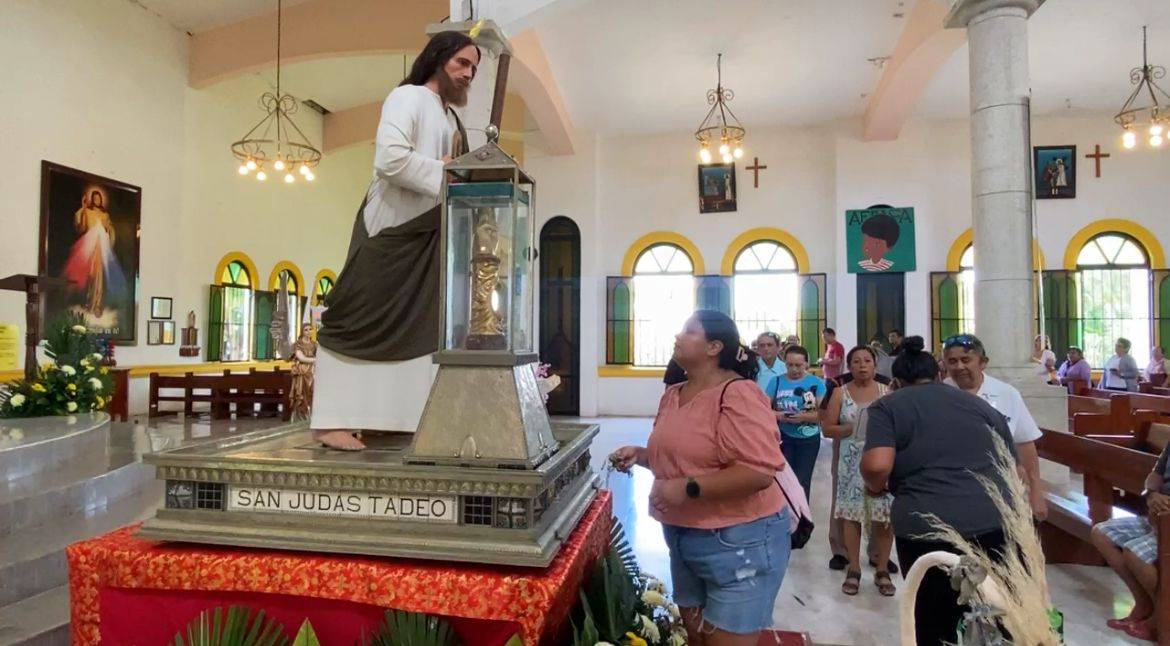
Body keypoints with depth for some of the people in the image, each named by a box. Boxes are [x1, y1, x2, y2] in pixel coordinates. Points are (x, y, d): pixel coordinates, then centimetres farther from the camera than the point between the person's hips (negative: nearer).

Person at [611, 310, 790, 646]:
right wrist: (639, 455, 3)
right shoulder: (672, 395, 7)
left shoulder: (738, 394, -20)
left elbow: (760, 471, -28)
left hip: (739, 539, -8)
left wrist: (688, 489, -28)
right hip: (684, 537, 8)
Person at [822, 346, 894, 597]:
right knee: (851, 513, 3)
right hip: (852, 462, 0)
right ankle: (854, 569, 15)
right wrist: (852, 427, -14)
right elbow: (827, 429, 0)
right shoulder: (840, 393, 3)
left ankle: (882, 571, 16)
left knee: (883, 516, 0)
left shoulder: (886, 391, 6)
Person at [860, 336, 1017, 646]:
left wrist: (875, 488, 8)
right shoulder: (980, 404, 19)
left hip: (928, 529, -4)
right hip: (999, 524, 4)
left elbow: (877, 465, -12)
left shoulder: (887, 406, 5)